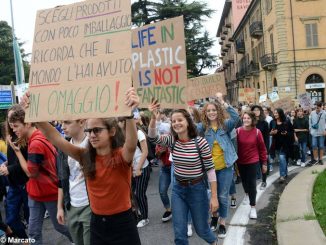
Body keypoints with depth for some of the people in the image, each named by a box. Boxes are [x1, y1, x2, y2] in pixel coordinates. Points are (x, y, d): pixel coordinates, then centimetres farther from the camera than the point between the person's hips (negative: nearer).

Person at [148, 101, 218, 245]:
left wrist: (214, 197, -12)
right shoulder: (172, 140, -6)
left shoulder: (200, 142, -17)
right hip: (178, 189, 3)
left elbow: (210, 169, -13)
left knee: (201, 229, 15)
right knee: (179, 233, 6)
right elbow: (153, 137, -24)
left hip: (197, 189, -3)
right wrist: (153, 118, -42)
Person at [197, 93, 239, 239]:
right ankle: (214, 216, 41)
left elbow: (236, 117, -22)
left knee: (223, 196, 7)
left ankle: (222, 223, 24)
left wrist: (222, 102, -29)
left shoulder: (225, 125, -4)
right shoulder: (203, 127, -1)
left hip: (225, 167, -1)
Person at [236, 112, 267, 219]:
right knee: (244, 181, 21)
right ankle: (247, 194, 53)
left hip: (253, 161, -2)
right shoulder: (238, 131, -11)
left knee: (252, 184, -4)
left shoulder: (257, 132, -11)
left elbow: (262, 148, -4)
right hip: (241, 162, 2)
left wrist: (264, 163, -1)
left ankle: (253, 207, 7)